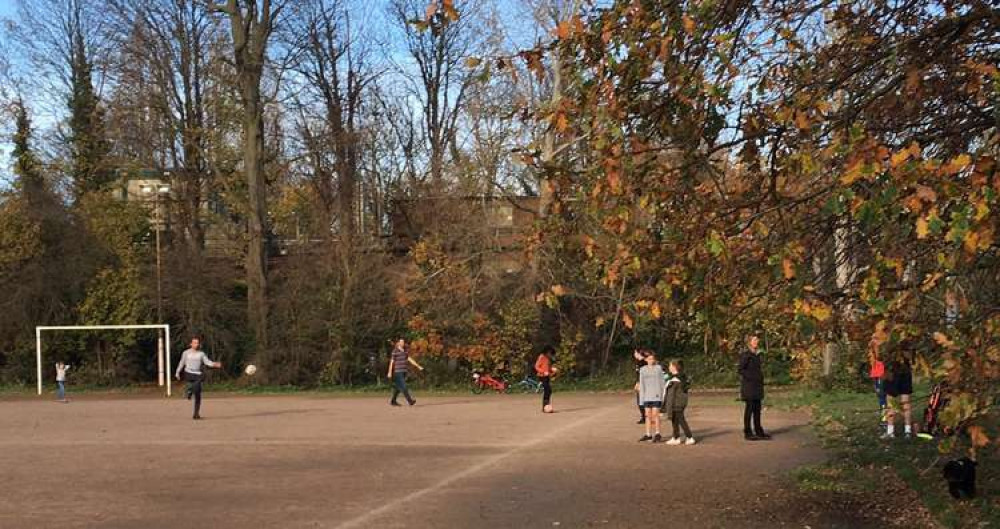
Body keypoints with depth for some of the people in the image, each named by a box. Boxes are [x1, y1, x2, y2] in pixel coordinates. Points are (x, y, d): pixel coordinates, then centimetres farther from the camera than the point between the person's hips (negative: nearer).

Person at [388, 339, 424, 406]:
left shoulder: (405, 351, 13)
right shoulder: (395, 351, -8)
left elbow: (410, 359, 12)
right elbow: (391, 362, -8)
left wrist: (418, 366, 6)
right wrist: (390, 372, -11)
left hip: (403, 372, 8)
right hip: (397, 372, -8)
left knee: (398, 387, 11)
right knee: (403, 387, -12)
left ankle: (393, 401, 19)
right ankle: (409, 401, -17)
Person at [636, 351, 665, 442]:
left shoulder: (659, 368, -1)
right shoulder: (643, 370, 5)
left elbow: (662, 382, 2)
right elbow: (642, 384, 6)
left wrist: (663, 395, -1)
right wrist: (641, 397, 2)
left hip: (656, 395, -3)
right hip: (647, 396, 3)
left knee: (655, 414, -5)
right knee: (648, 415, 7)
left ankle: (657, 434, 2)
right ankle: (648, 435, 13)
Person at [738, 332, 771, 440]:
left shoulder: (757, 354, 13)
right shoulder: (746, 354, -12)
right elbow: (741, 370, -15)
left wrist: (760, 378, 11)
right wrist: (751, 378, -18)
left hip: (757, 386, 8)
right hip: (748, 386, -8)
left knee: (757, 408, 11)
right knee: (749, 408, -3)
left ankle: (759, 431, 17)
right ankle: (747, 432, 4)